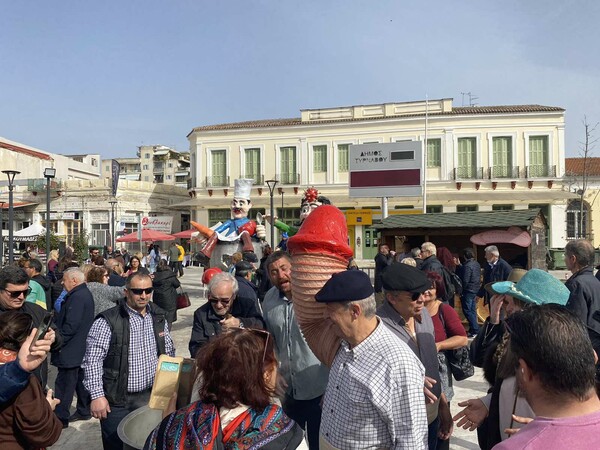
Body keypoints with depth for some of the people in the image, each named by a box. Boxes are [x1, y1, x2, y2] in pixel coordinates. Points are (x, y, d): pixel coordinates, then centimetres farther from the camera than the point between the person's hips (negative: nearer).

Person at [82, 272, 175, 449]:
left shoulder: (158, 317, 3)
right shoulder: (108, 321, -14)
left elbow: (169, 353, 12)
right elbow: (93, 360, -14)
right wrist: (97, 396, -17)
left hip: (151, 396, 5)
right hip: (117, 401, -4)